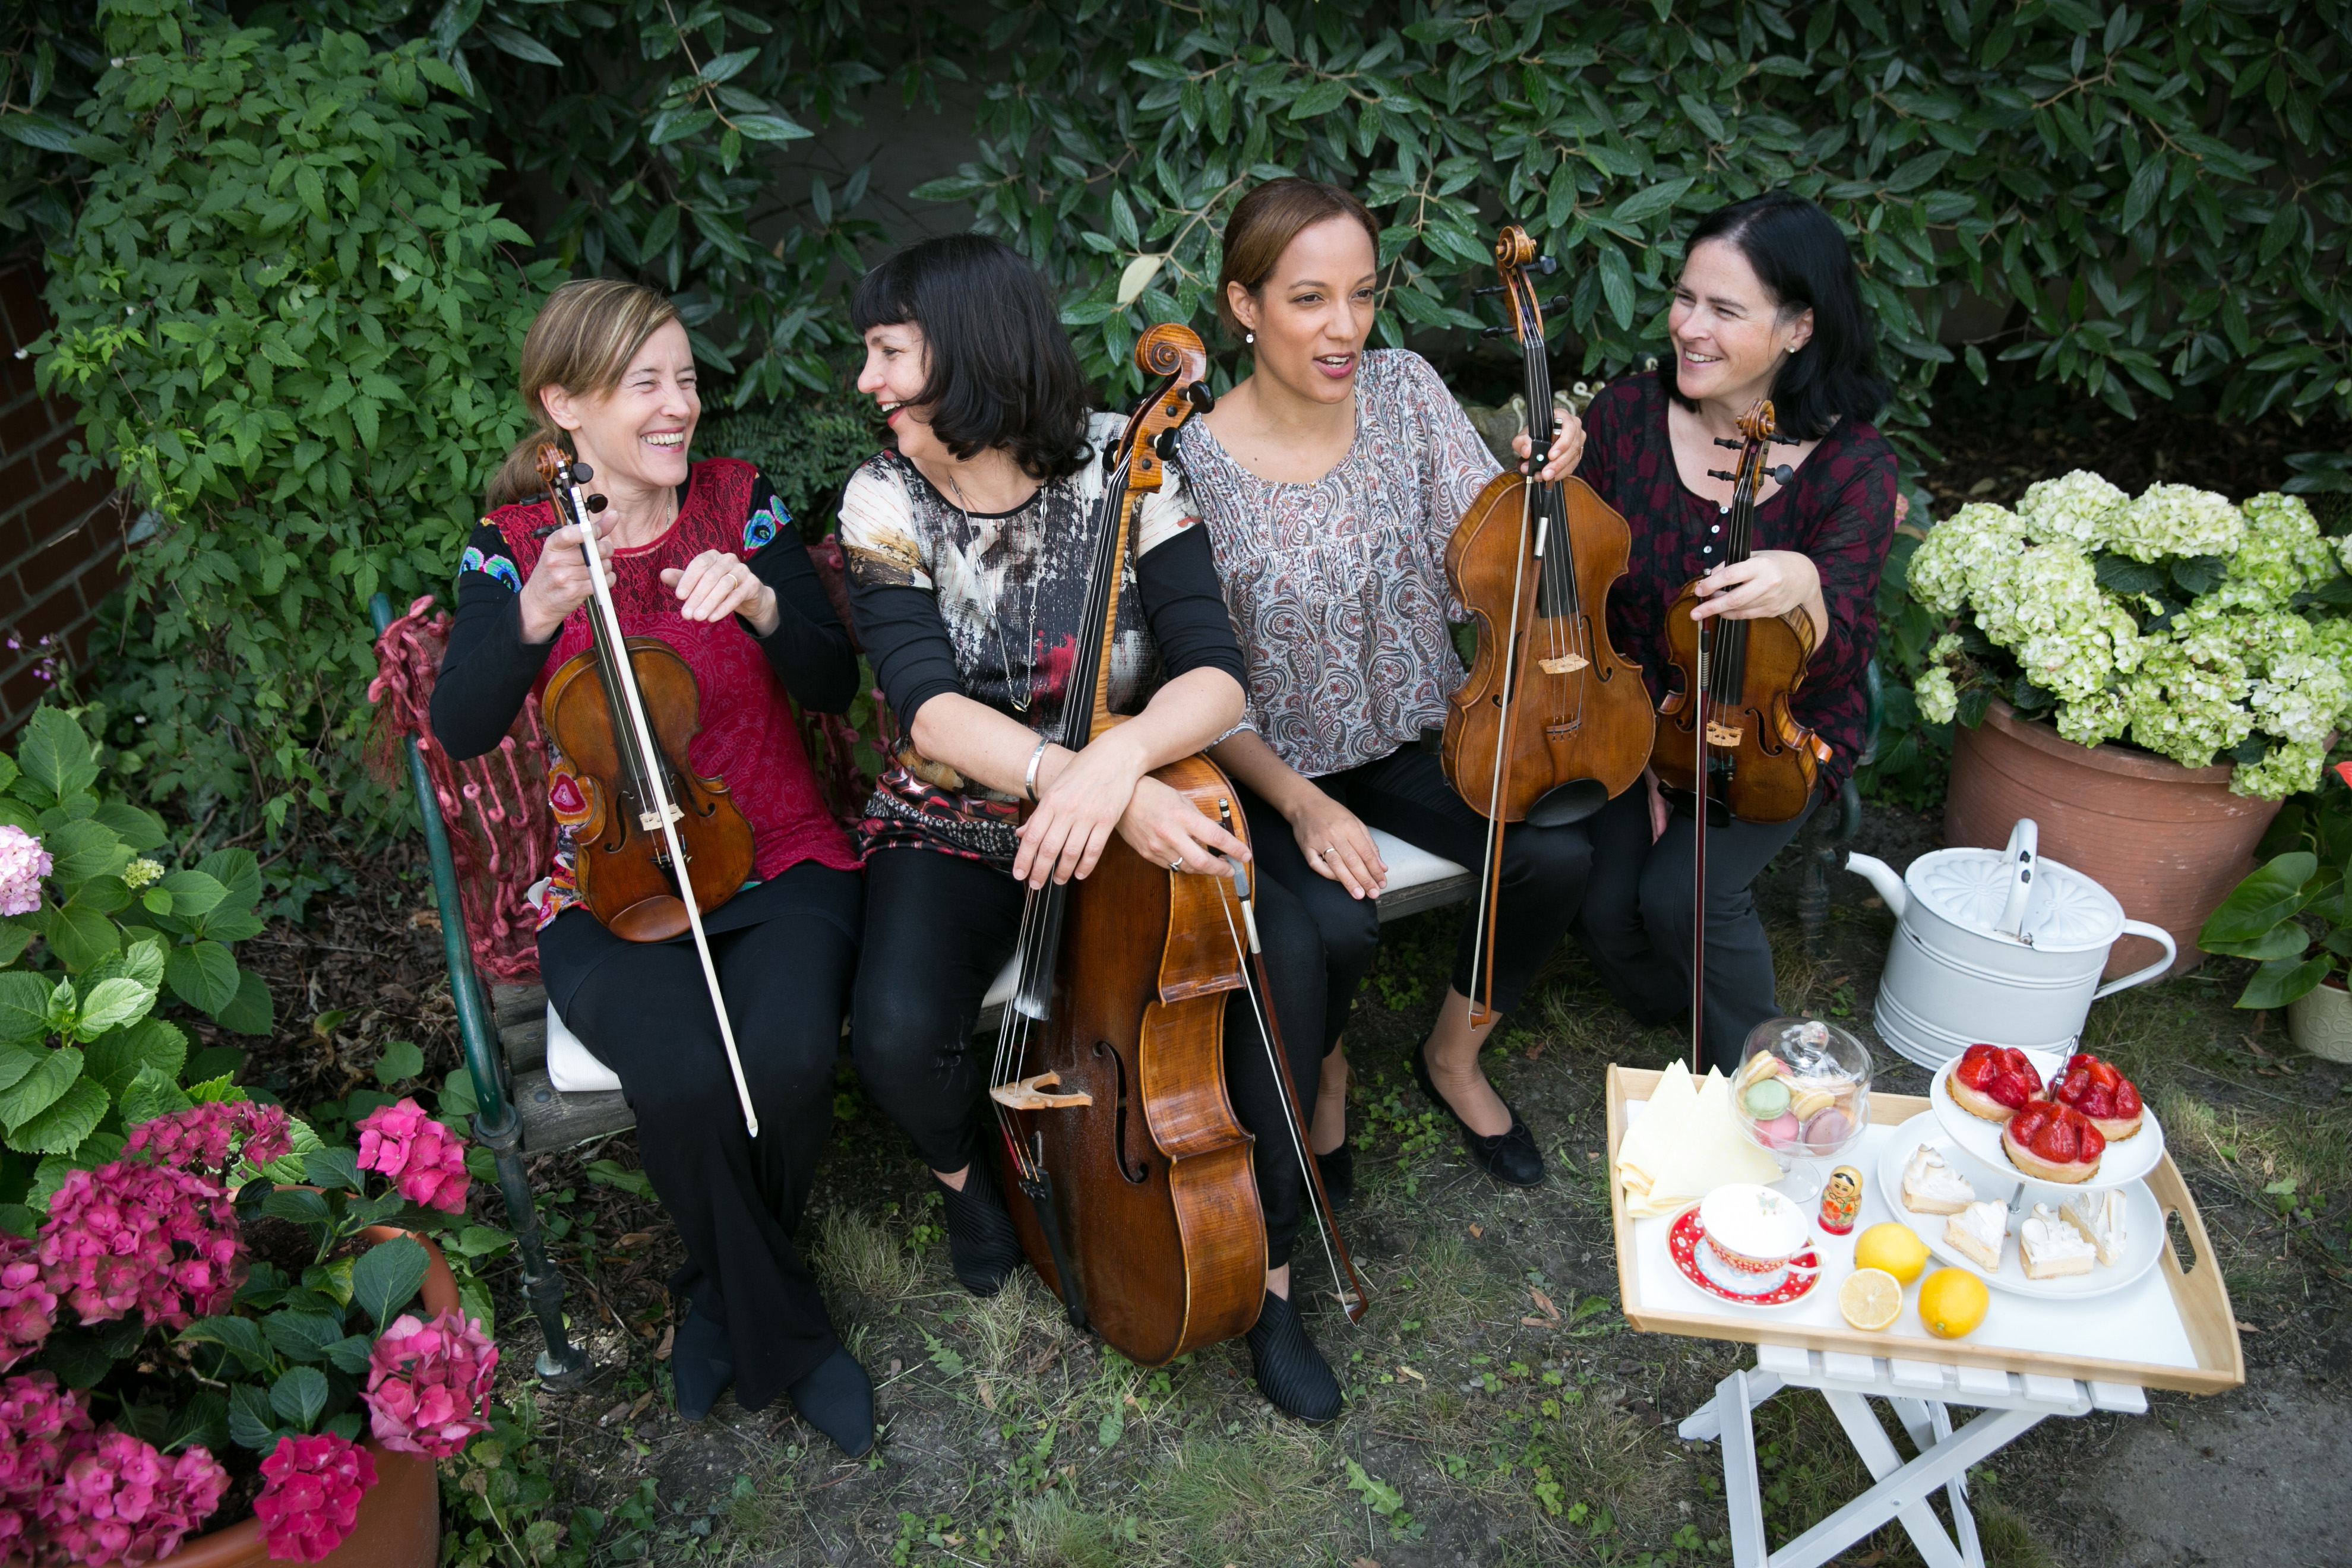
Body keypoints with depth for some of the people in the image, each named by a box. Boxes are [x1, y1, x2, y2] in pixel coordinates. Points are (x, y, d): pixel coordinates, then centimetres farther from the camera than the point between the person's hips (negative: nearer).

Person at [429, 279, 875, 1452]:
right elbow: (462, 730, -10)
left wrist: (761, 602, -22)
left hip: (779, 865, 1)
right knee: (684, 1083, -29)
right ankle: (784, 1334, 0)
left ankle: (725, 1287, 7)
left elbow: (835, 684, -2)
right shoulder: (513, 545, 3)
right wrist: (533, 617, -27)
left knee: (789, 1059, -27)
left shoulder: (738, 503, 4)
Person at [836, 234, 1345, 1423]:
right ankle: (963, 1172, 14)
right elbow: (930, 705, -23)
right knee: (895, 1035, -27)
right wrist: (1076, 777, -41)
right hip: (959, 825, 0)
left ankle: (1267, 1273, -3)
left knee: (1284, 951, -25)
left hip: (1131, 816, 0)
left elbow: (1213, 674, -19)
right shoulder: (886, 500, -10)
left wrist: (1124, 758, -41)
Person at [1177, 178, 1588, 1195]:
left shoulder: (1404, 388, -6)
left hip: (1412, 735, 4)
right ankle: (1322, 1073, 10)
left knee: (1558, 852, -17)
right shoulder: (1192, 463, -18)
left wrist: (1539, 489, -29)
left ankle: (1454, 1058, 13)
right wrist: (1300, 803, -24)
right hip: (1274, 763, -4)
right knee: (1338, 923, -29)